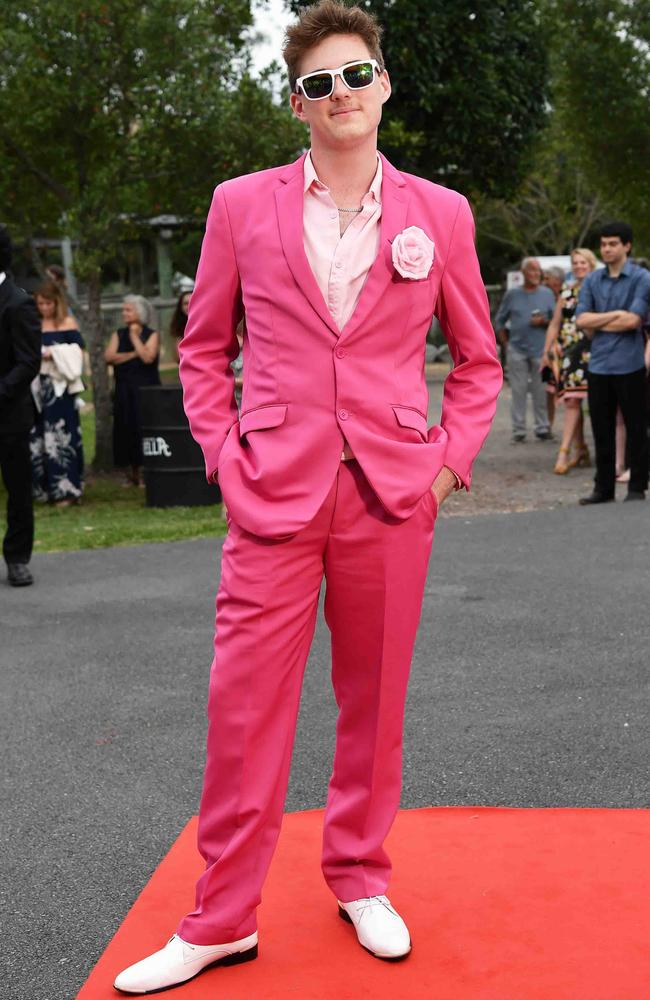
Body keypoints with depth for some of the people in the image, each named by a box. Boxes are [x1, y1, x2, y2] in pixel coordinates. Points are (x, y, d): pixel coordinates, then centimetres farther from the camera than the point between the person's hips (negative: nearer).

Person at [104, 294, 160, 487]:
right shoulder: (118, 334, 11)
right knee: (127, 429, 2)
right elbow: (108, 357, -5)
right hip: (124, 391, 4)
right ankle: (133, 472, 9)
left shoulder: (152, 335, 0)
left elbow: (148, 357, -17)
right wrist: (133, 354, -10)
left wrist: (134, 336, -9)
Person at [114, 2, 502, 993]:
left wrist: (448, 463, 3)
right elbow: (204, 348, 12)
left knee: (374, 696, 10)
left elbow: (478, 359, 14)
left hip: (392, 494, 1)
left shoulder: (441, 214, 6)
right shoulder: (240, 206, 5)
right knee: (245, 703, 0)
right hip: (273, 492, 0)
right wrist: (222, 453, 2)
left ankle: (361, 879, 30)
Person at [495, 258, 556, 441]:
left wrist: (544, 322, -12)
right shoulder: (512, 294, 8)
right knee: (518, 392, 0)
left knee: (541, 392, 0)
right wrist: (505, 341, 5)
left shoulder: (547, 294, 7)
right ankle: (518, 430, 4)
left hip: (540, 351, 0)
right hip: (517, 351, 0)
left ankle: (543, 428, 7)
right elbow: (499, 320, 13)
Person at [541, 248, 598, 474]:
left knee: (573, 400, -8)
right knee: (570, 401, 5)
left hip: (589, 351, -5)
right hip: (567, 351, 5)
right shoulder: (566, 290, 13)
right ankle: (580, 451, 14)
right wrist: (546, 351, 14)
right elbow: (555, 323, 16)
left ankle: (564, 452, -8)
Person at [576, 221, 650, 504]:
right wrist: (614, 315, -11)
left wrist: (597, 325, -4)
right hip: (598, 364, 4)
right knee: (601, 430, 9)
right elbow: (582, 319, -1)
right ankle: (603, 487, 18)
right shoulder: (592, 280, 10)